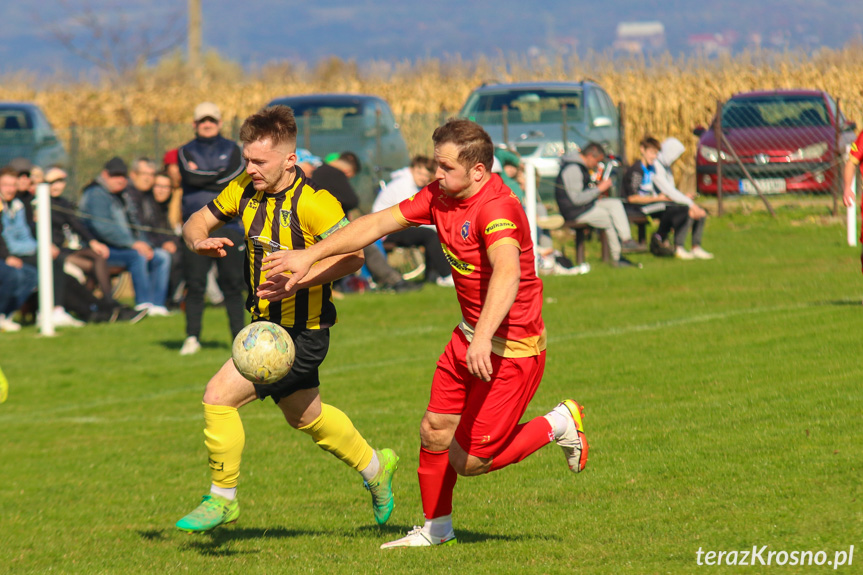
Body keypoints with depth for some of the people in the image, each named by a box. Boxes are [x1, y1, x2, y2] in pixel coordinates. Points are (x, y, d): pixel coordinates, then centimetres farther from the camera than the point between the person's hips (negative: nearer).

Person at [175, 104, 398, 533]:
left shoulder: (313, 202, -23)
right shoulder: (245, 190, 0)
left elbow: (352, 256, -31)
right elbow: (197, 222, 10)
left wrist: (299, 279, -40)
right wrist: (200, 242, -14)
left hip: (302, 334, -9)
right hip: (268, 326, 9)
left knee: (219, 397, -16)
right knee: (306, 417, 26)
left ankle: (222, 498, 0)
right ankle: (375, 468, 49)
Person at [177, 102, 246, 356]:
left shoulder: (232, 150, 13)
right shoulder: (186, 151, 12)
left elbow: (236, 180, -4)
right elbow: (189, 177, -7)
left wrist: (203, 177, -5)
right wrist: (220, 175, -4)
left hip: (228, 224, 0)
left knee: (232, 282, -2)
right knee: (195, 284, -5)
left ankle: (239, 336, 3)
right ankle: (192, 337, 1)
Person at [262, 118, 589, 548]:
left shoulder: (497, 208, -28)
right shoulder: (440, 195, 0)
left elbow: (507, 272, -44)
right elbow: (379, 223, 7)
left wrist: (484, 336, -58)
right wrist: (309, 256, 3)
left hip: (512, 350, -8)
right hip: (470, 336, 9)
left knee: (469, 461, -5)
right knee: (433, 432, 13)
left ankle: (557, 425, 15)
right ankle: (436, 528, 34)